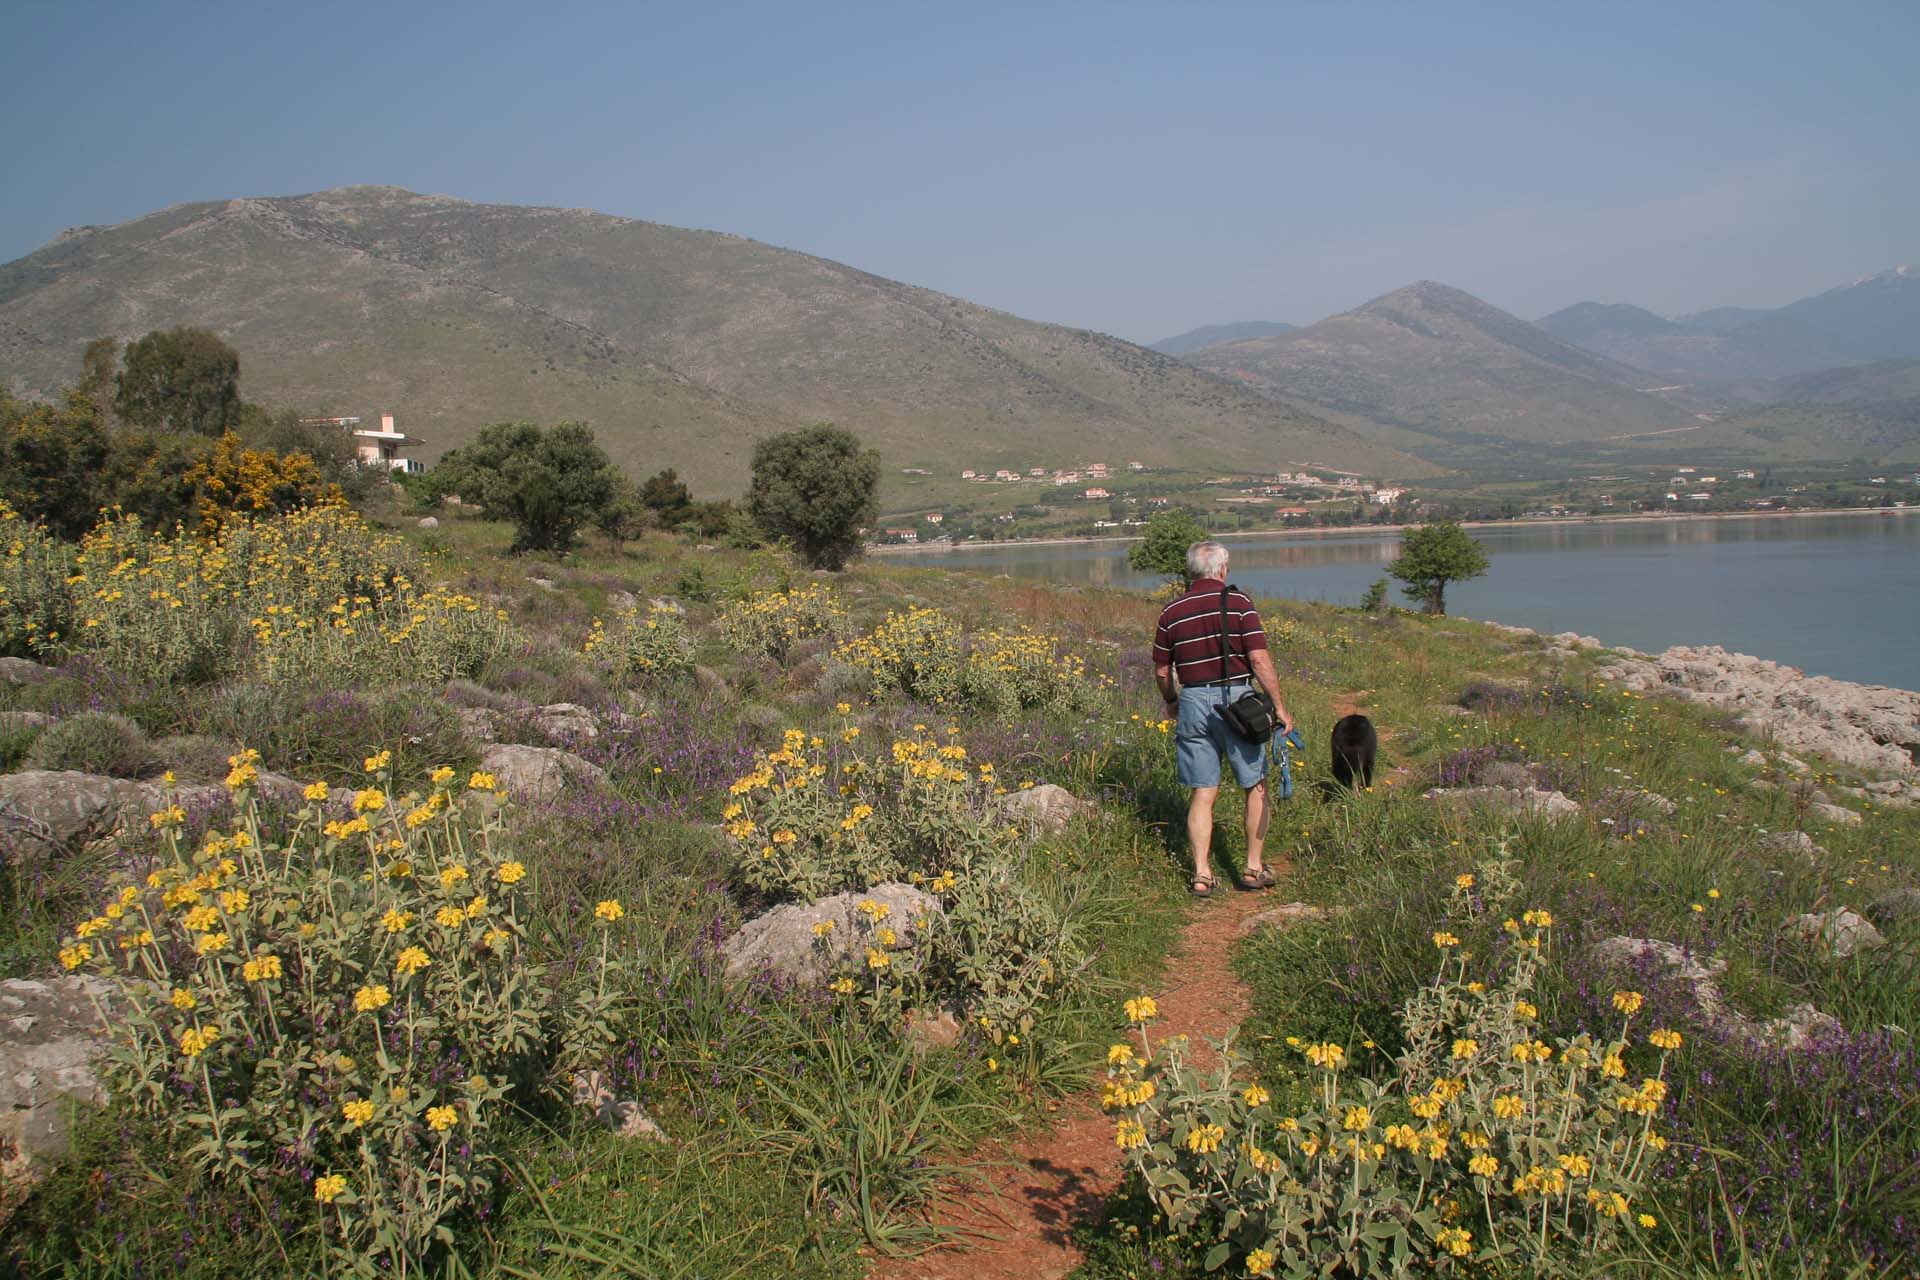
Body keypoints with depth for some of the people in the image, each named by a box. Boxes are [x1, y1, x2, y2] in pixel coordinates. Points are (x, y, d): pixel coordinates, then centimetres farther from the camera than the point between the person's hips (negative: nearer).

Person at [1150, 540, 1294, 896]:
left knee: (1202, 793, 8)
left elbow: (1162, 670, 10)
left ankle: (1201, 873, 3)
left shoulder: (1172, 612, 5)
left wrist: (1171, 702, 29)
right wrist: (1279, 706, -5)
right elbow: (1259, 659, -11)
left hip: (1193, 702, 3)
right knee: (1256, 786, 13)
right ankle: (1254, 868, 15)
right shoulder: (1238, 602, -5)